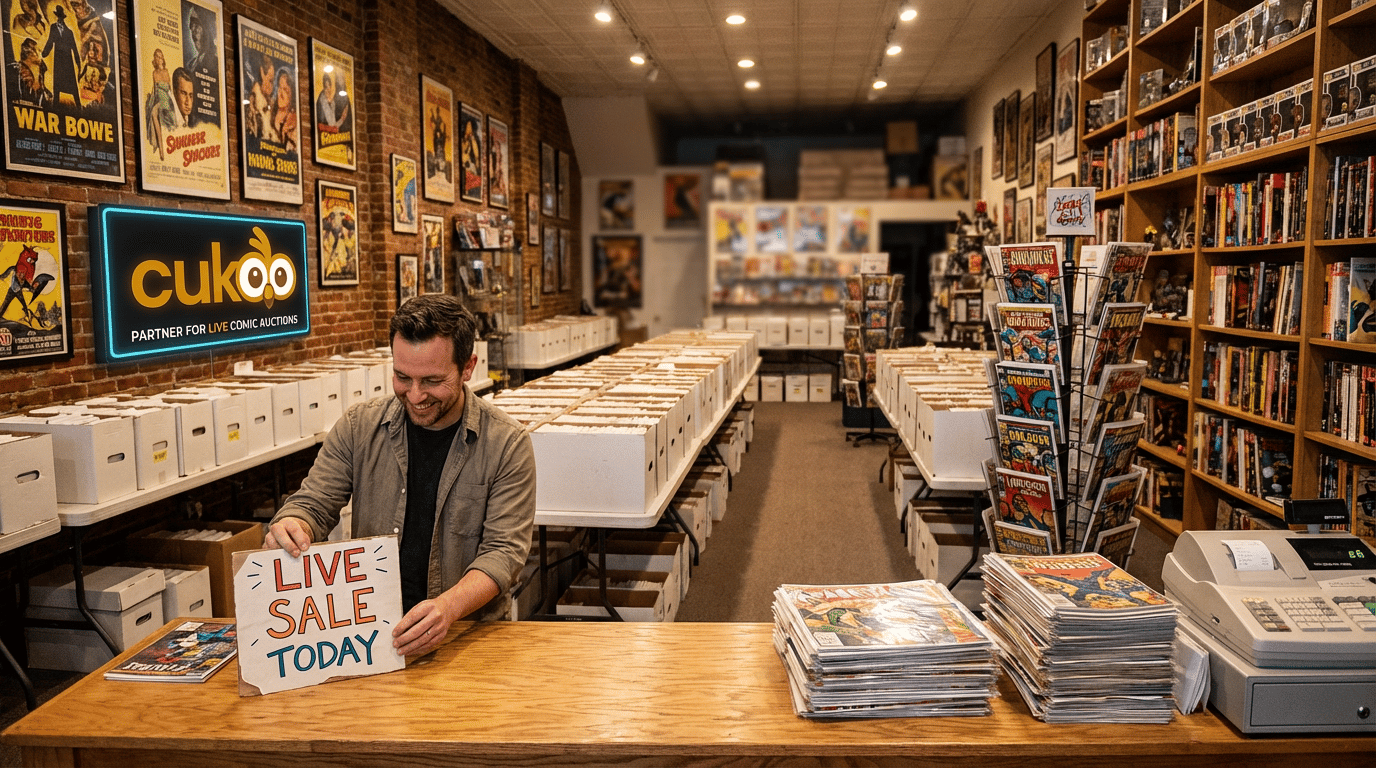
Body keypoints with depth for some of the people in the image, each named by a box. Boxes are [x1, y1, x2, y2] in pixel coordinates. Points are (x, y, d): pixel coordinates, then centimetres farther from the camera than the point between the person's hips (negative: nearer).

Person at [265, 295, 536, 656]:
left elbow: (504, 550, -9)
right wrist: (290, 527, -18)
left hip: (467, 628, -2)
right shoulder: (358, 426, 5)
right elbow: (313, 504, 8)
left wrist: (449, 606, -28)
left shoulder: (507, 444, -4)